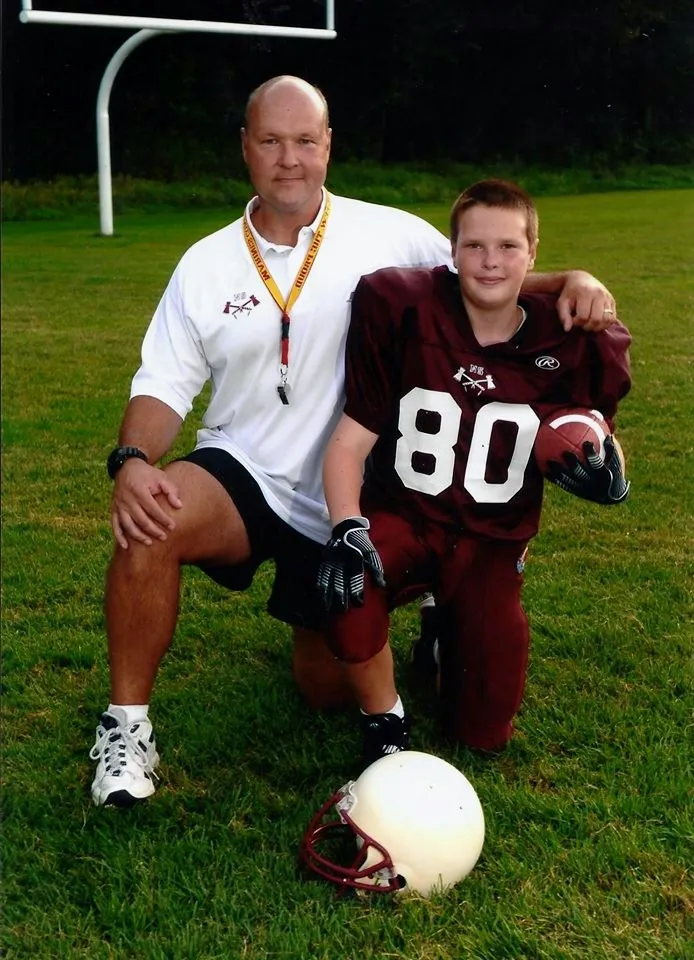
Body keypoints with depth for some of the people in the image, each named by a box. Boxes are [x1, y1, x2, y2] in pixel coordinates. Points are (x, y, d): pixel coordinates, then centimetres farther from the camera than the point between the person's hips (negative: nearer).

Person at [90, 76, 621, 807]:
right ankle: (127, 728, -15)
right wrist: (132, 460, -22)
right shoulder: (206, 264, 0)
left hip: (347, 506, 0)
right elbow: (164, 385, -2)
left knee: (328, 689, 7)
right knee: (149, 523, -34)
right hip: (242, 473, 1)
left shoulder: (388, 235, -5)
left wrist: (570, 281, -20)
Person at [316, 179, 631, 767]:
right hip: (400, 516, -2)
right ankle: (385, 721, -7)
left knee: (485, 734, 2)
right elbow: (350, 441, -12)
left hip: (492, 539, 2)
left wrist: (607, 471, -18)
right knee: (349, 587, -38)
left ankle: (451, 634, 36)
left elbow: (598, 434, 8)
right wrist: (347, 530, -29)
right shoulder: (404, 313, -13)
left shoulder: (569, 343, -8)